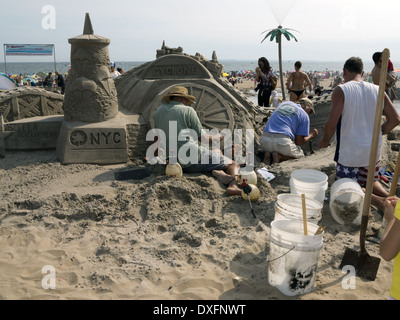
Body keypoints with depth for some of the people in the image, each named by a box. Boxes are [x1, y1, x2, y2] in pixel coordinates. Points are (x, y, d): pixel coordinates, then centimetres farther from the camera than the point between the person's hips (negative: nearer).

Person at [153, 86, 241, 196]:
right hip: (193, 158, -6)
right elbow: (202, 137, 1)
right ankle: (233, 184, -27)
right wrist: (215, 137, 21)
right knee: (233, 165, 3)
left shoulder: (159, 110, 12)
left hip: (173, 162, 6)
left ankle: (217, 172, -12)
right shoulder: (187, 110, -3)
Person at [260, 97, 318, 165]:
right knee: (300, 155, 22)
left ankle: (268, 155, 1)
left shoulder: (285, 103, 23)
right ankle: (279, 156, -6)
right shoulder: (305, 116, 8)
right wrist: (311, 135, 24)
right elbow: (299, 141, 5)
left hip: (265, 139, 5)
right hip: (282, 141, -5)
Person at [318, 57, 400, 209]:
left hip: (349, 153, -5)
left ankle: (378, 201, -15)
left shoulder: (341, 90, -12)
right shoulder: (377, 90, 2)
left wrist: (325, 141, 0)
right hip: (373, 151, 5)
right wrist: (377, 133, 18)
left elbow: (331, 123, -19)